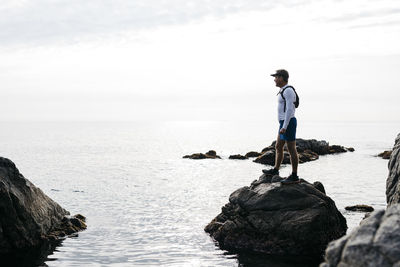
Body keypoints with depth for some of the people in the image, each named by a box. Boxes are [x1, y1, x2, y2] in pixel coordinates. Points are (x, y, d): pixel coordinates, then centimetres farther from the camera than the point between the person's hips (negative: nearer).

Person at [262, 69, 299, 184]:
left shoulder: (288, 90, -16)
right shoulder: (284, 90, 16)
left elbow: (289, 110, -23)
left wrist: (284, 127, -25)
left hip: (288, 123, -10)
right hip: (285, 124, 10)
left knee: (291, 149, -5)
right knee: (278, 147, 20)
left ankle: (294, 176, 0)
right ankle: (275, 170, 34)